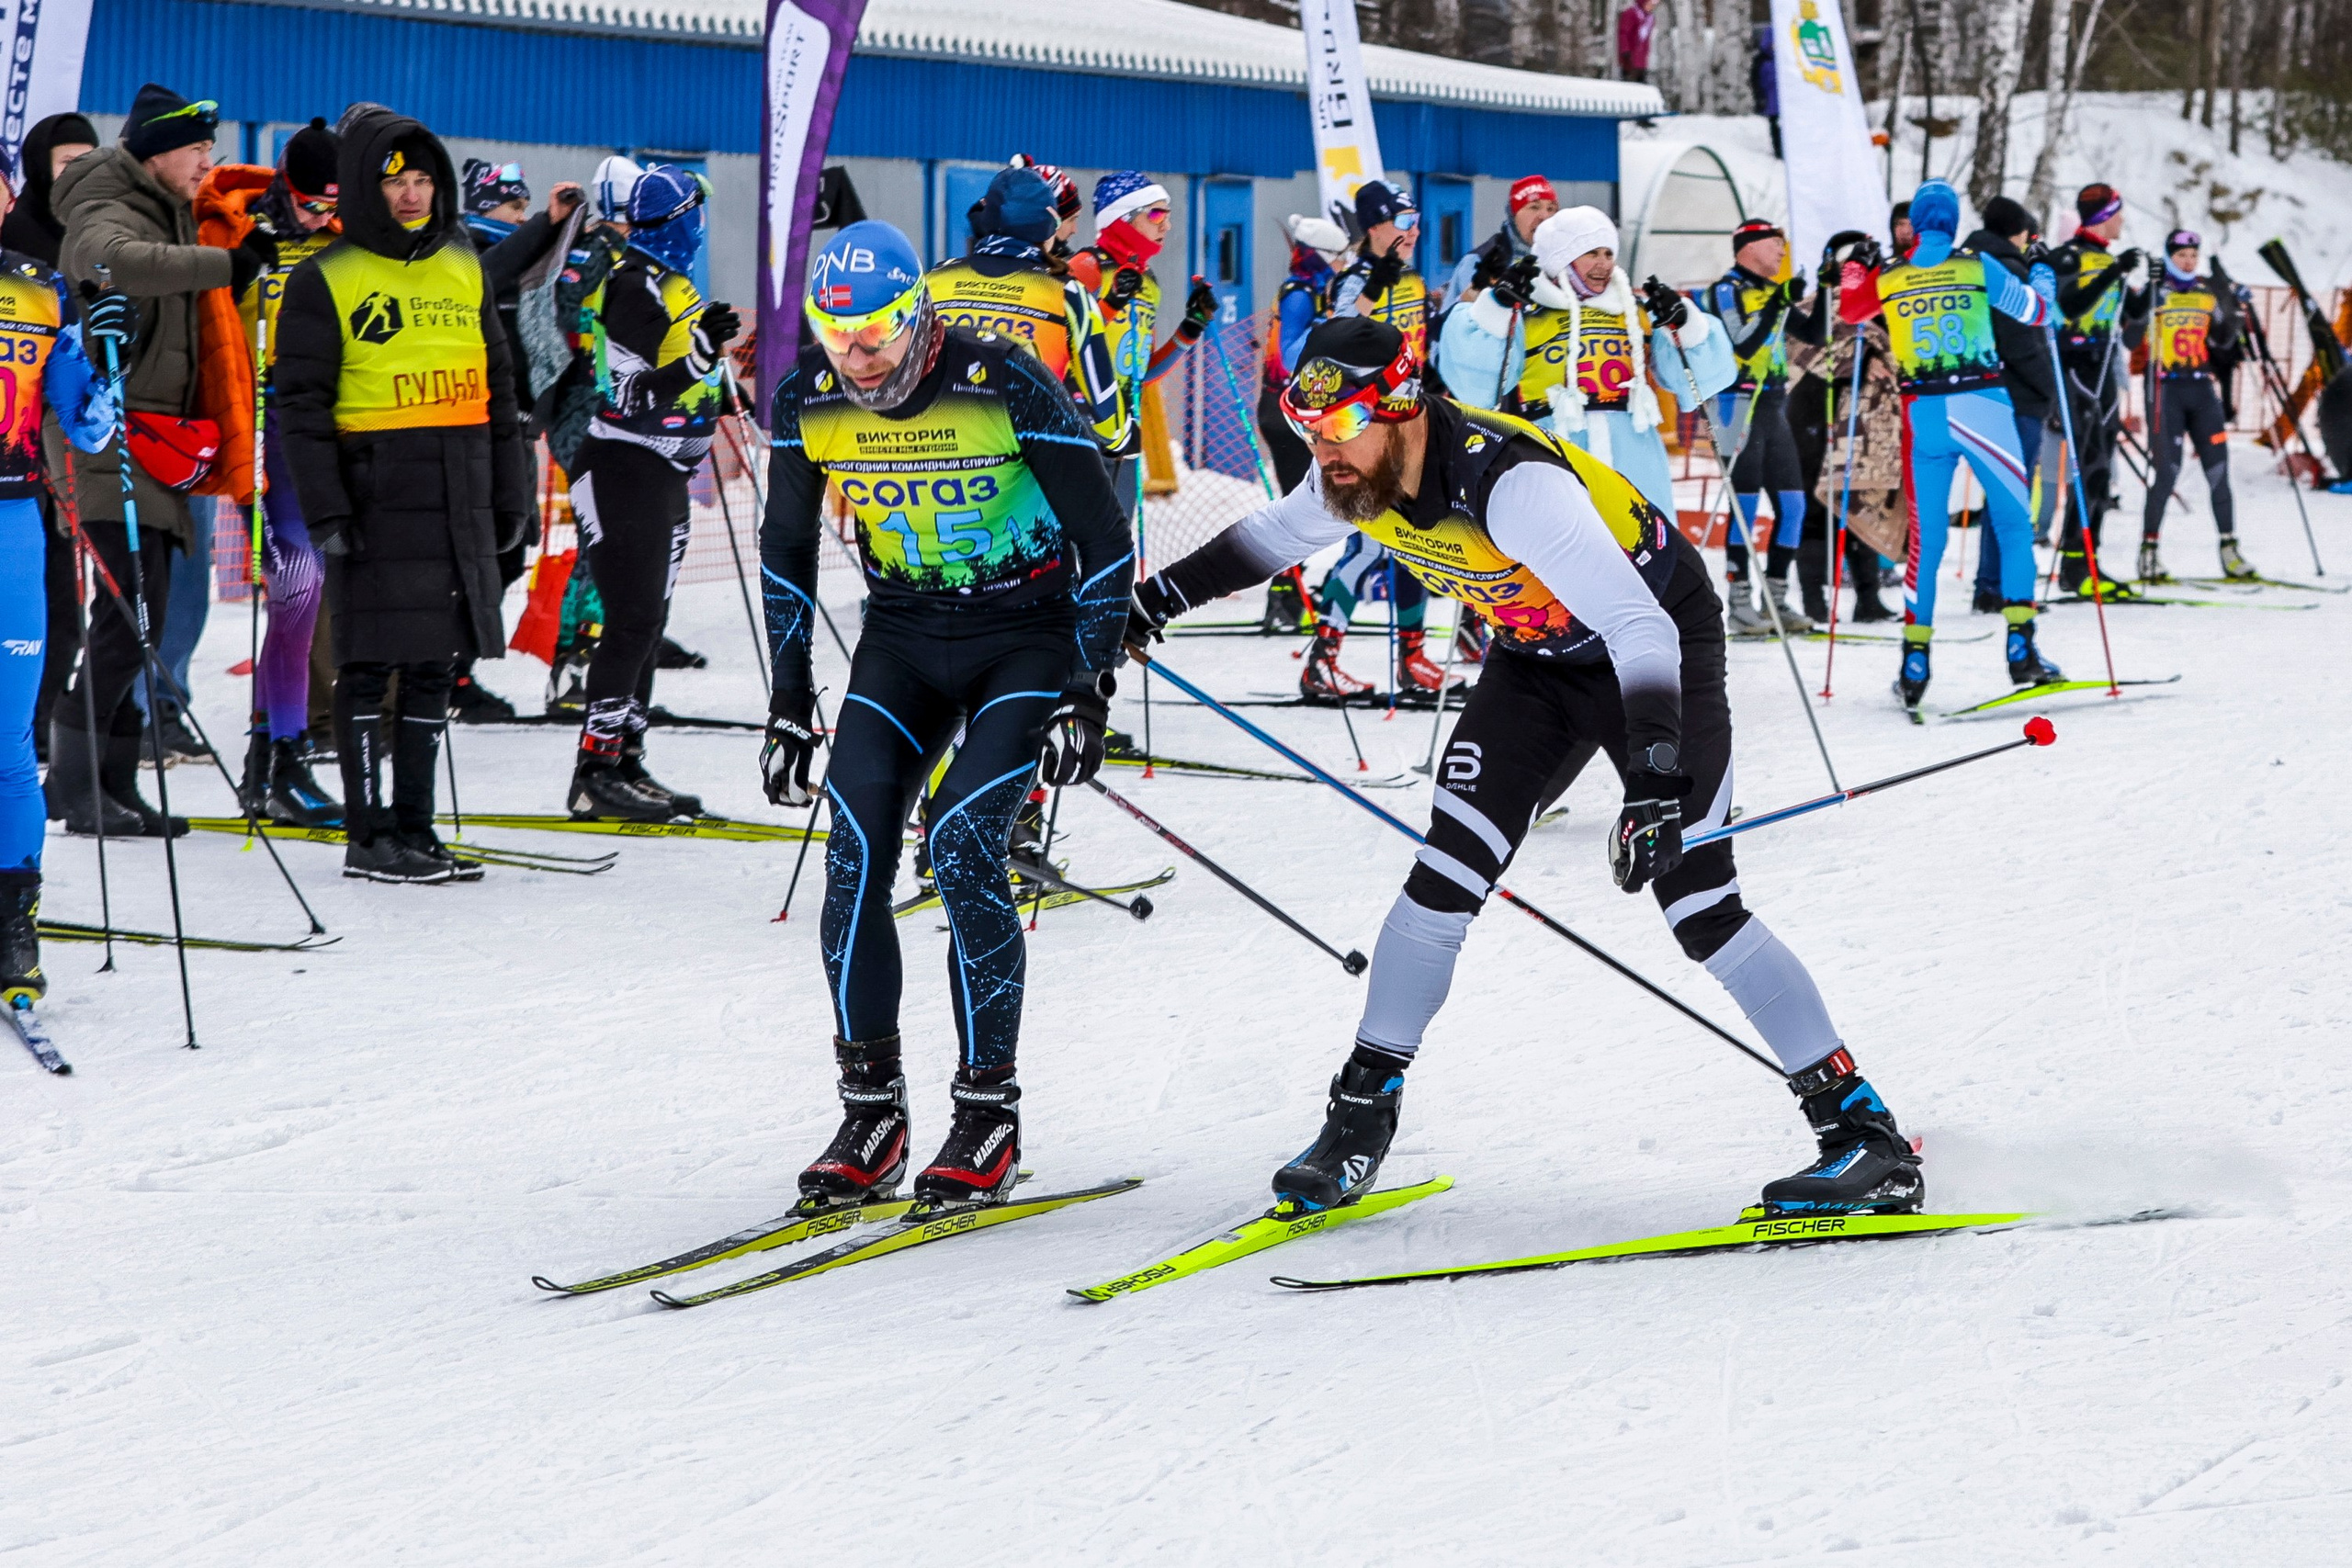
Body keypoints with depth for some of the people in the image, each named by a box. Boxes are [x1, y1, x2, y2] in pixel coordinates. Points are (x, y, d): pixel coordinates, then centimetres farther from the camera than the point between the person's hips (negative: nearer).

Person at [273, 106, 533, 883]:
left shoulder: (464, 270, 14)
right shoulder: (326, 282, -3)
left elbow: (498, 385, 20)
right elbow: (301, 403, -6)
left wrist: (511, 491, 17)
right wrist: (325, 510, -13)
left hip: (460, 499, 6)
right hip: (379, 498, -6)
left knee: (435, 663, 10)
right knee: (372, 666, -3)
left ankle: (415, 825, 17)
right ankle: (369, 836, 3)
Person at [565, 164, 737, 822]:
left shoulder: (669, 285, 13)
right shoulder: (637, 287, -17)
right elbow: (630, 398, -23)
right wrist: (698, 358, -32)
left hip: (661, 475, 10)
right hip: (624, 469, -10)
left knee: (647, 624, 11)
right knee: (633, 621, -12)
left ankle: (624, 764, 16)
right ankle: (597, 772, -11)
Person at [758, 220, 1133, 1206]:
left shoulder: (1005, 384, -22)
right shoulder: (810, 401, -9)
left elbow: (1103, 535, -13)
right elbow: (785, 545, 8)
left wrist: (1089, 691, -16)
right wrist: (790, 699, 6)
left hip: (1029, 633, -4)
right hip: (903, 635, 4)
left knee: (961, 843, -20)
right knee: (855, 848, -13)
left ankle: (989, 1116, -8)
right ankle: (870, 1113, -3)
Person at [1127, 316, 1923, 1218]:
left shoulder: (1511, 482, -39)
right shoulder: (1354, 477, -15)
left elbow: (1639, 628, -45)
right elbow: (1278, 533, 12)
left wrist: (1655, 781, -55)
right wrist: (1162, 597, 19)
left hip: (1660, 643, -6)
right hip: (1535, 660, 6)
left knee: (1701, 911, -14)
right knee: (1445, 879, -6)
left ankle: (1867, 1140, -9)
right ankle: (1361, 1117, 7)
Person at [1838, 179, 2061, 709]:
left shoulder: (1887, 279, 3)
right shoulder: (1977, 268, -3)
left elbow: (1850, 307, 24)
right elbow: (2036, 312, 6)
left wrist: (1856, 266, 41)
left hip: (1923, 413, 2)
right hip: (1982, 406, -2)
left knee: (1926, 538, 9)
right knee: (2015, 525, 8)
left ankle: (1914, 663, 5)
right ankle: (2021, 648, -1)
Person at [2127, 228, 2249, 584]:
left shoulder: (2210, 293, 11)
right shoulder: (2154, 292, -1)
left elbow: (2221, 344, 16)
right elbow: (2131, 340, -8)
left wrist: (2235, 314, 0)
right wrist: (2143, 308, -23)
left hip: (2202, 390, 4)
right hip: (2165, 390, -4)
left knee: (2218, 470, 1)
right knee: (2168, 472, -10)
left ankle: (2229, 551, 6)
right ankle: (2148, 552, -1)